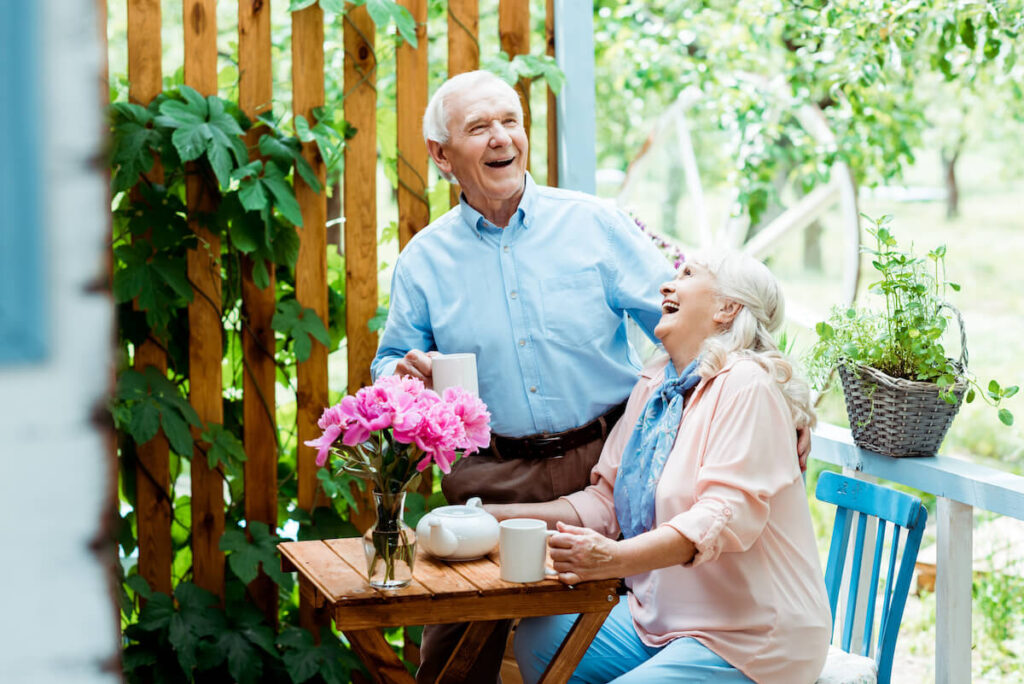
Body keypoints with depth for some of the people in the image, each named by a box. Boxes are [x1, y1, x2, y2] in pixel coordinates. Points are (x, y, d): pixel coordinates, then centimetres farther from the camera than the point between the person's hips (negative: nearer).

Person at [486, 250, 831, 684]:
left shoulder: (746, 387, -15)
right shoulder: (653, 388, 12)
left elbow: (729, 513, -26)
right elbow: (605, 499, 14)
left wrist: (616, 559, -39)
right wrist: (499, 515, 1)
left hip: (746, 640, -8)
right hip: (659, 617, 8)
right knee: (537, 639, -8)